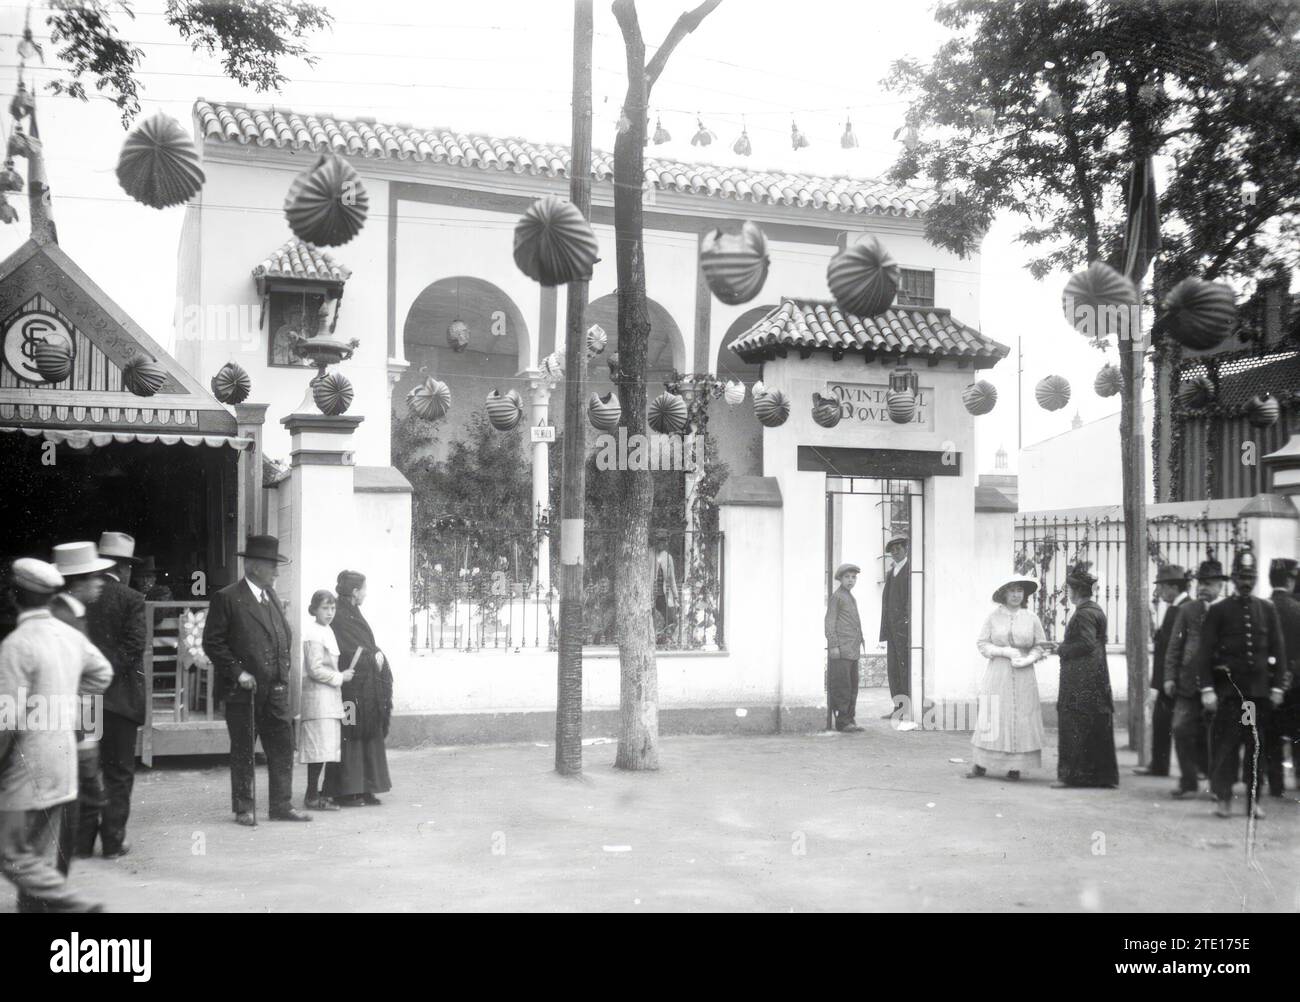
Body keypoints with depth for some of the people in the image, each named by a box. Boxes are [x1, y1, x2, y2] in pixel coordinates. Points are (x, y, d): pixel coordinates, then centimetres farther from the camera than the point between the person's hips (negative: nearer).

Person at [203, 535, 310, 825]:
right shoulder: (227, 598, -7)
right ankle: (243, 809, 13)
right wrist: (237, 672, -15)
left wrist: (283, 670, 14)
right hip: (243, 691, -6)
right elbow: (212, 642, -10)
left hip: (276, 689, 6)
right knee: (243, 751, 4)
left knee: (282, 747, 5)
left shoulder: (272, 597, 15)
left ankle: (282, 805, 13)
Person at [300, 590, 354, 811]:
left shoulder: (326, 631, 17)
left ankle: (313, 794, 13)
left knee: (322, 748, 9)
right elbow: (315, 670, -17)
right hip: (318, 696, -10)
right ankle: (312, 796, -8)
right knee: (320, 747, -10)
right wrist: (340, 677, -10)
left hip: (329, 696, 10)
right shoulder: (314, 633, -12)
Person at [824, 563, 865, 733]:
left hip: (852, 651, 9)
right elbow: (830, 622, -10)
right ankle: (842, 722, -6)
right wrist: (833, 645, -16)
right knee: (842, 686, -8)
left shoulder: (851, 598, 21)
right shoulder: (836, 596, -4)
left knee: (852, 686, 8)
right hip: (840, 649, -9)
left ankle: (850, 719, 13)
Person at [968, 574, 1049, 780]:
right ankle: (981, 764, 4)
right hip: (997, 673, -1)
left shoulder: (1031, 618, 4)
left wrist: (1027, 659, -11)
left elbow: (1041, 646, 7)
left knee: (1021, 718, -2)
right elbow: (982, 644, 1)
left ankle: (1016, 766, 6)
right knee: (991, 718, -2)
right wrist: (1006, 651, -12)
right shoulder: (993, 616, 2)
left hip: (1023, 677, 1)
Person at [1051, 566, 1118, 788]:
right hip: (1095, 676, 10)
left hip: (1080, 680, -10)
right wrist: (1064, 646, 14)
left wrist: (1062, 649, -9)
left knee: (1074, 726, -5)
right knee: (1097, 726, 11)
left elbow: (1086, 644, -22)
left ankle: (1072, 774, -3)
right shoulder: (1096, 610, 15)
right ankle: (1102, 773, 15)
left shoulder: (1083, 613, -15)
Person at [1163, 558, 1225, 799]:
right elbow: (1174, 645, 8)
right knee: (1182, 730, -4)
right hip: (1188, 684, 3)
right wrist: (1170, 676, 1)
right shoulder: (1186, 610, 9)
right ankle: (1188, 782, 7)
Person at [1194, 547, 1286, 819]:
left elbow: (1278, 651, 11)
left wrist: (1277, 686, 3)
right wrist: (1207, 688, -10)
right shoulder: (1218, 611, 1)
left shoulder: (1267, 610, 9)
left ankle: (1254, 800, 12)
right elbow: (1205, 652, -3)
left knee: (1256, 745, 5)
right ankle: (1223, 797, 2)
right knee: (1226, 743, -5)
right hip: (1229, 687, -3)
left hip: (1260, 689, 3)